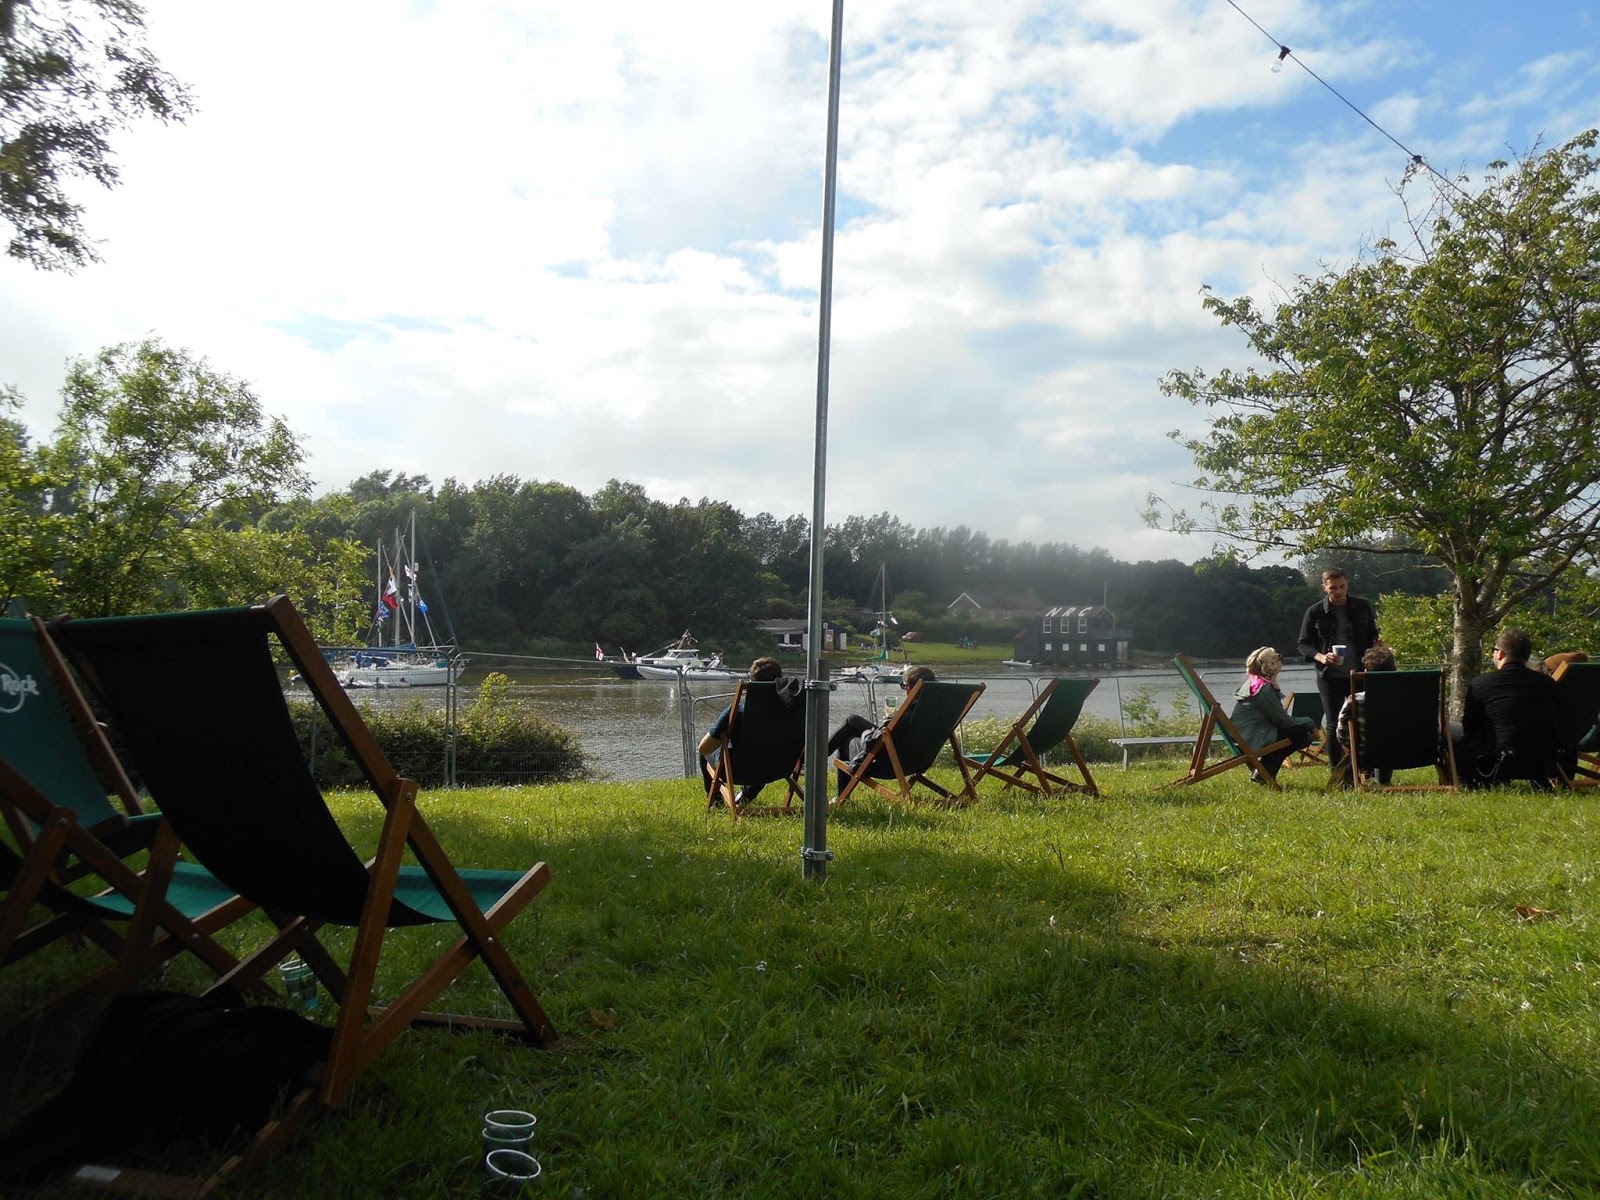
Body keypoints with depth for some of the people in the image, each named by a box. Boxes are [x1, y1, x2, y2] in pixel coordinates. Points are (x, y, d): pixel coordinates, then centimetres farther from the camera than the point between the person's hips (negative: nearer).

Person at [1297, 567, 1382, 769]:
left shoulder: (1362, 608, 4)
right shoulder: (1314, 612, -2)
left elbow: (1372, 635, 14)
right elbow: (1303, 644, 2)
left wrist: (1376, 643, -9)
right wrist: (1320, 657, -17)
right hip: (1329, 677, -1)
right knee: (1333, 726, 2)